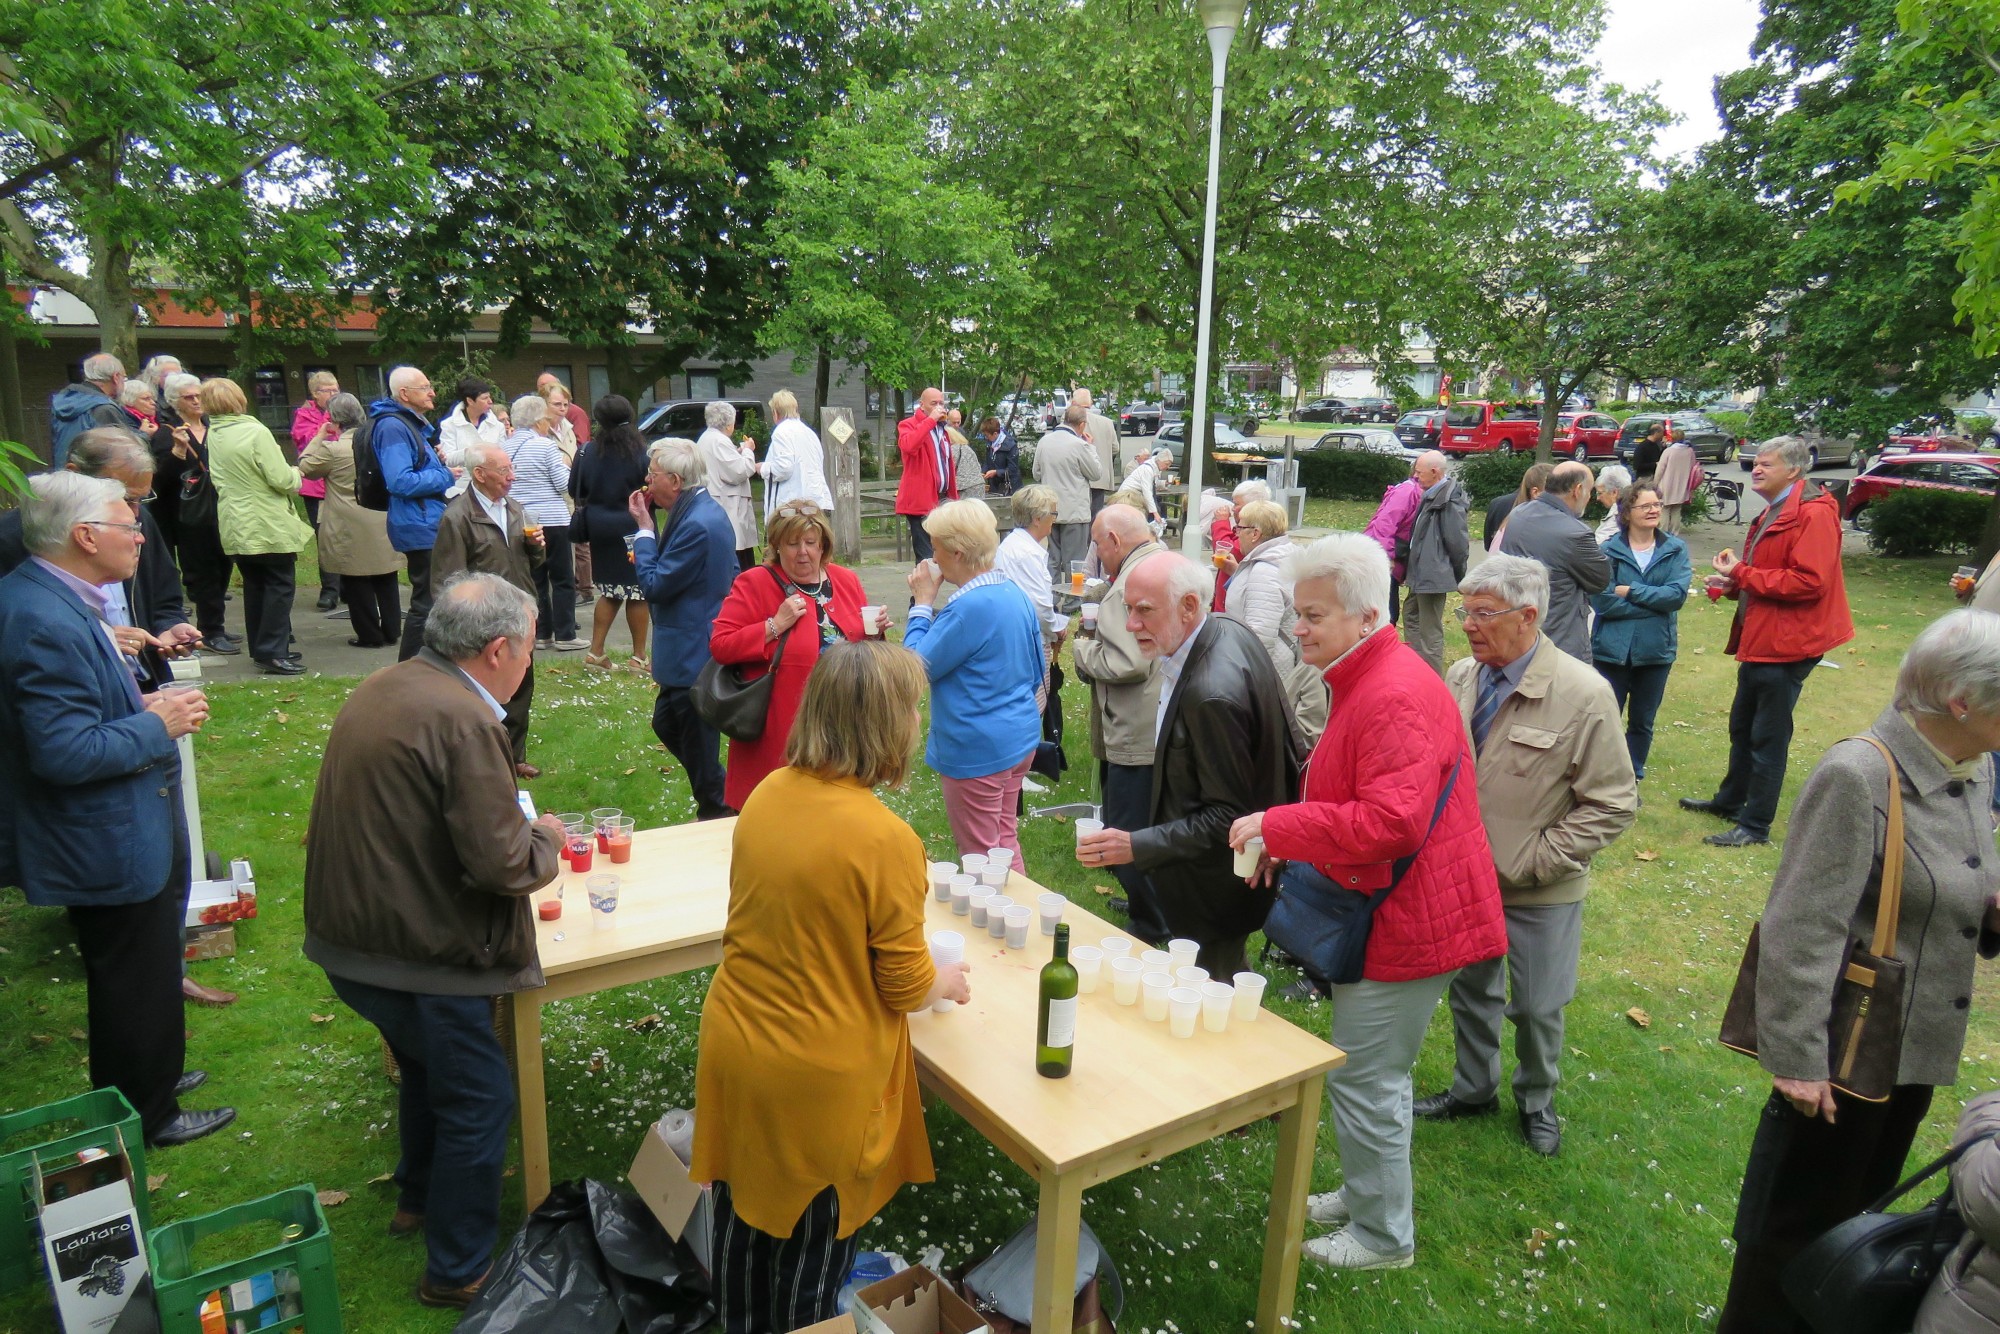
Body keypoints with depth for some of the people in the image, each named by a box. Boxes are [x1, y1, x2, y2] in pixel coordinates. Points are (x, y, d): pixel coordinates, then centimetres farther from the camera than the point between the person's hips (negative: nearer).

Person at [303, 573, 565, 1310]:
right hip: (417, 957, -9)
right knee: (479, 1101, 9)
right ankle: (458, 1271, 24)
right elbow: (502, 865, -25)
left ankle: (418, 1198, 50)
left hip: (349, 937, 9)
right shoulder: (464, 721, -24)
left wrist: (516, 828, 10)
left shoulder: (380, 688, 5)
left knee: (429, 1065, 30)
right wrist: (545, 836, -4)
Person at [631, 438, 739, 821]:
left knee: (697, 745, 3)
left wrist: (645, 529, -13)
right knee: (666, 724, 21)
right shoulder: (708, 510, 8)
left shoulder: (696, 524, -24)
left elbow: (654, 586, -20)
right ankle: (726, 800, 30)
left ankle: (718, 812, 20)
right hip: (695, 649, 11)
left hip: (693, 655, -11)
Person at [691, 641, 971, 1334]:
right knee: (811, 1243, 18)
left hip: (733, 1044, 6)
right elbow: (907, 988, -15)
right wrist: (948, 981, 7)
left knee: (743, 1214, 26)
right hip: (819, 1075, -6)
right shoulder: (886, 840, -26)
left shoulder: (766, 796, -7)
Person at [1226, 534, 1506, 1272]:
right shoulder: (1366, 681, 10)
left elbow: (1391, 821, -34)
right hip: (1384, 909, 10)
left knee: (1364, 1079, 3)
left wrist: (1277, 825, -26)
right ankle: (1365, 1196, 40)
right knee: (1371, 1072, 22)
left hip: (1406, 920, -10)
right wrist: (1292, 844, 8)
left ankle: (1384, 1236, 22)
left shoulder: (1396, 697, -25)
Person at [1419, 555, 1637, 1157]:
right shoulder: (1461, 676, -7)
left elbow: (1613, 805, -16)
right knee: (1470, 989, 22)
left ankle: (1536, 1101, 44)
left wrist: (1530, 862, -19)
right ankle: (1474, 1089, 47)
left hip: (1540, 891, -4)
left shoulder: (1583, 695, -21)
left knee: (1538, 1006, 15)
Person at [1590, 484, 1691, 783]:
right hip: (1612, 649, -2)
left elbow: (1677, 594, -12)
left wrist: (1630, 591, -14)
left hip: (1656, 650, 2)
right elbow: (1601, 602, -15)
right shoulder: (1609, 550, -7)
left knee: (1642, 724, 14)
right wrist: (1654, 602, -12)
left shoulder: (1676, 549, 1)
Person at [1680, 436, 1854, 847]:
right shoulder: (1771, 514, 15)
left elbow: (1809, 581, -26)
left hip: (1786, 644, -10)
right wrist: (1734, 581, 4)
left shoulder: (1814, 513, -17)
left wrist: (1742, 573, -19)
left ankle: (1755, 825, 9)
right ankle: (1730, 799, 37)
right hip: (1760, 639, 10)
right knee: (1742, 727, 21)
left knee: (1768, 737, -1)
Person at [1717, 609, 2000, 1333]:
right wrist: (1795, 1057, -20)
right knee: (1796, 1220, 10)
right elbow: (1801, 931, -23)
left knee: (1858, 1209, 25)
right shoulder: (1857, 778, -24)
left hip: (1917, 1047, 8)